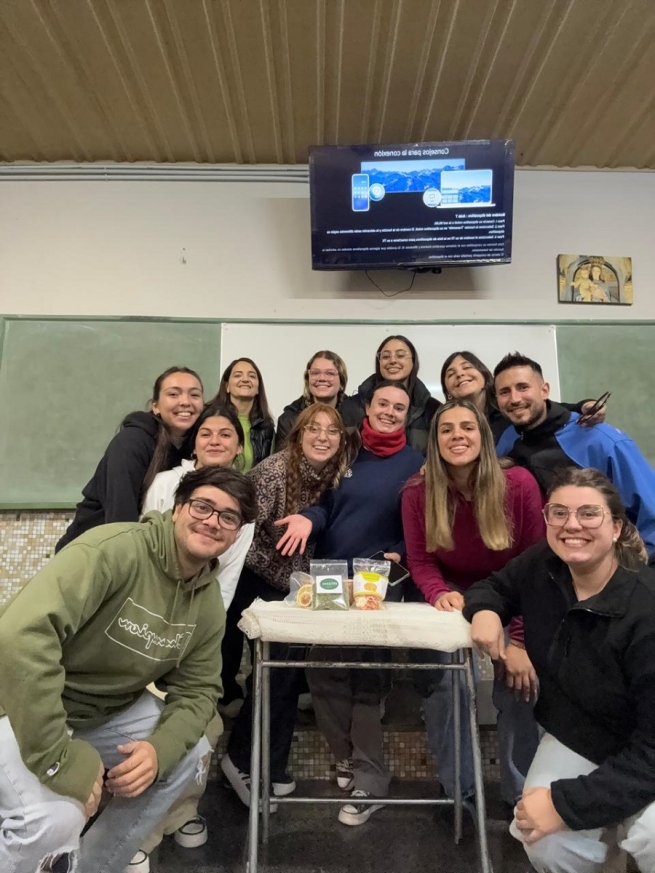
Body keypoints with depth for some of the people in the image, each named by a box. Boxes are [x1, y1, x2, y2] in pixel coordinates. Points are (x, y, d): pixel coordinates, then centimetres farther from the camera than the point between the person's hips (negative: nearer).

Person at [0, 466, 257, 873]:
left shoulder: (210, 603, -5)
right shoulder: (114, 548, -31)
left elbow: (197, 689, 0)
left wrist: (159, 748, -20)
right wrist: (60, 757, -35)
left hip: (103, 711, 8)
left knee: (191, 755, 7)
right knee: (57, 816, -29)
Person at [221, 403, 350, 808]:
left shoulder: (336, 478, -4)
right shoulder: (273, 471, -23)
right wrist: (285, 578, -17)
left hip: (296, 585, 6)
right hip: (259, 582, -5)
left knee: (291, 666, 8)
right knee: (280, 664, -8)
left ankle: (269, 766, 26)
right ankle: (243, 759, 15)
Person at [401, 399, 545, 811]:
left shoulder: (519, 483, -18)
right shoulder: (418, 492, -15)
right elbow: (420, 561, -7)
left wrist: (522, 640, -18)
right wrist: (440, 594, -30)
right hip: (455, 598, 1)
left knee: (519, 684, -16)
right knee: (444, 682, -16)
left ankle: (524, 795, 11)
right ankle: (457, 791, 11)